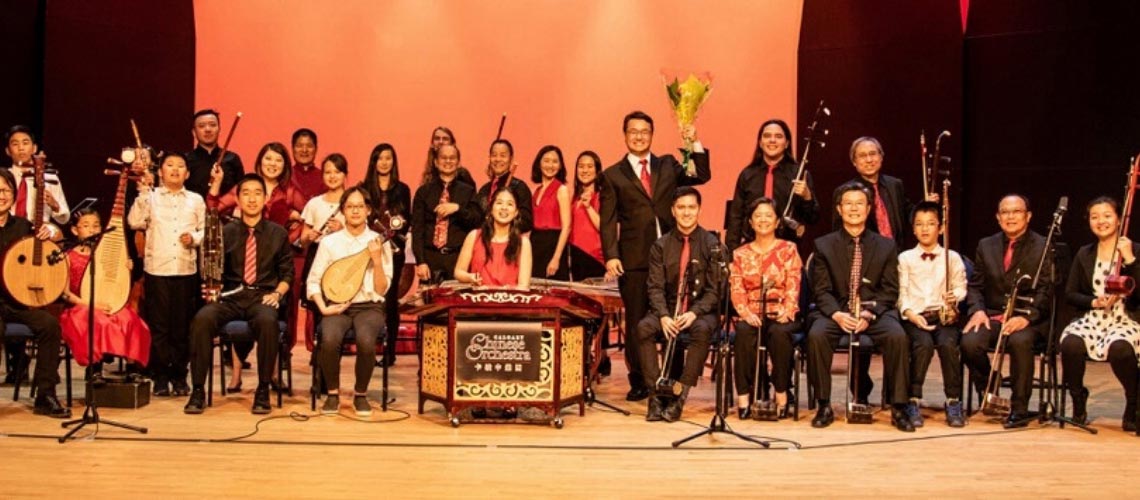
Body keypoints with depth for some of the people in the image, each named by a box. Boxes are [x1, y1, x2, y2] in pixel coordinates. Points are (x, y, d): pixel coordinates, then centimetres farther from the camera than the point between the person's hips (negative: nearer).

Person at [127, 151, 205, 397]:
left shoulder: (195, 200, 10)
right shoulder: (151, 197, 5)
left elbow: (204, 230, 13)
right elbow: (135, 222, -8)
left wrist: (194, 238, -7)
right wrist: (142, 194, -12)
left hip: (186, 269, 2)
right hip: (157, 268, -2)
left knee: (182, 326, 6)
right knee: (158, 326, 2)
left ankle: (179, 376, 16)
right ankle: (160, 376, 10)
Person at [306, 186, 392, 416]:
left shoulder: (380, 242, 3)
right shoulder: (329, 242, 5)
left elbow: (381, 290, -1)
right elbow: (313, 280, 6)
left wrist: (377, 260, -15)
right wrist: (323, 308, -9)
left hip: (369, 306, 0)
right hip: (337, 307, 1)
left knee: (366, 342, -33)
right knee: (330, 340, -33)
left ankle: (360, 394, -5)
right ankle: (333, 393, -5)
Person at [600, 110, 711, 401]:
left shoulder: (668, 165, 15)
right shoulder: (613, 175, 7)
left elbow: (701, 177, 6)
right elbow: (608, 221, 1)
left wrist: (695, 143, -4)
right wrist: (611, 255, -10)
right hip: (634, 259, -2)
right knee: (636, 322, 3)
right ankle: (638, 382, 13)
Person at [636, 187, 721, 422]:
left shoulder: (711, 244, 0)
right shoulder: (661, 245, 6)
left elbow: (715, 289, -4)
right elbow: (655, 287, 0)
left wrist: (694, 313, -20)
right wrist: (664, 316, -18)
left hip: (701, 311, -2)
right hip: (668, 308, 2)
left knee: (702, 330, -36)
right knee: (643, 328, -29)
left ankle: (680, 395, -31)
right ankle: (657, 393, -26)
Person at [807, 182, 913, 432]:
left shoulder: (885, 246, 9)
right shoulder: (823, 245, 8)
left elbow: (889, 290, 3)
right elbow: (821, 290, 1)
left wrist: (869, 314, -15)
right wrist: (837, 314, -18)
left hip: (875, 312, 0)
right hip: (836, 311, 0)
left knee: (897, 336, -30)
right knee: (816, 335, -31)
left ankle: (898, 408, -18)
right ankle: (824, 406, -19)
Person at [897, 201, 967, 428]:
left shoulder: (952, 257, 15)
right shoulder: (905, 258, 14)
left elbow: (960, 287, 9)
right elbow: (902, 293, 5)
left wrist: (954, 297, -14)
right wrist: (911, 313, -12)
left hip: (944, 315, 1)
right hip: (915, 316, 0)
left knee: (948, 344, -31)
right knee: (924, 344, -32)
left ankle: (953, 402, -16)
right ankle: (913, 401, -21)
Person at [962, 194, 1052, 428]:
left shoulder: (1043, 247, 2)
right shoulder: (986, 246, 16)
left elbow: (1046, 290, -7)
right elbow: (975, 285, 14)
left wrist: (1026, 316, -23)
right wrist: (977, 309, -7)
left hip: (1028, 319, -3)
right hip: (992, 315, 4)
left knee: (1020, 342, -37)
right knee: (970, 342, -28)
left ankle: (1019, 409, -22)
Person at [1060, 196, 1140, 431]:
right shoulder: (1084, 254, 13)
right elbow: (1070, 294, 12)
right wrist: (1095, 302, -6)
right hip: (1090, 320, 3)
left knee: (1120, 348, -37)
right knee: (1071, 344, -32)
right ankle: (1079, 400, -6)